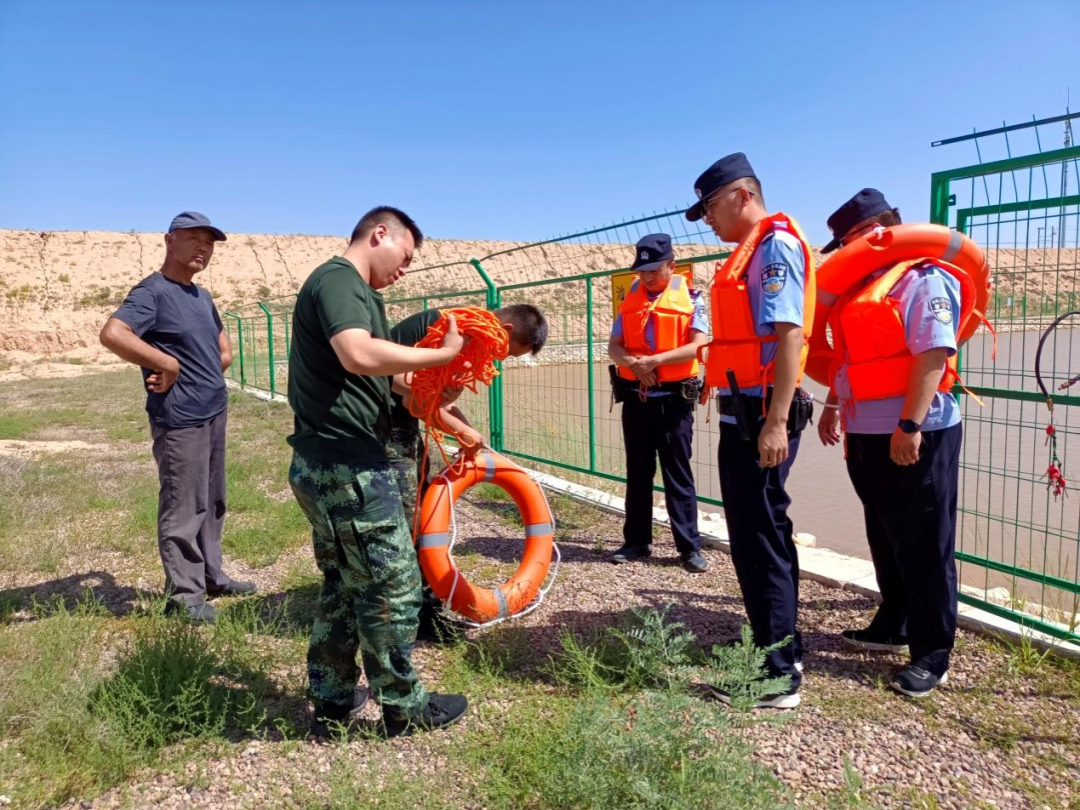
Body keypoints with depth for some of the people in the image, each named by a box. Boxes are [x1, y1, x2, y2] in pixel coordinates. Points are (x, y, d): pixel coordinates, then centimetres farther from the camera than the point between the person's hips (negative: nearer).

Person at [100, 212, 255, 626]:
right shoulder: (152, 292, -12)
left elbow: (224, 350, 24)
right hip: (180, 419, -9)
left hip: (214, 412, 9)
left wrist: (204, 371, 4)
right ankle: (184, 595, 10)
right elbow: (112, 334, -29)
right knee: (184, 508, -1)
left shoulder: (202, 295, 14)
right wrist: (168, 365, -21)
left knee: (212, 502, 17)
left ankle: (211, 576, 31)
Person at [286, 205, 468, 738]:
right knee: (393, 586, 2)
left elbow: (368, 373, 20)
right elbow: (358, 354, -30)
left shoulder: (349, 288, 20)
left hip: (330, 466, 10)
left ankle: (331, 709, 30)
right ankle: (404, 708, 19)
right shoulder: (339, 279, -11)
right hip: (347, 465, -10)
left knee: (343, 587, 18)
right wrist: (442, 353, -20)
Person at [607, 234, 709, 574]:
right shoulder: (630, 297, 9)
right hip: (635, 396, 4)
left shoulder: (690, 297, -2)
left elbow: (699, 345, -13)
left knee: (678, 473, 0)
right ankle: (637, 541, 19)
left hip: (673, 397, -4)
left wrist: (656, 360, -23)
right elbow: (614, 346, 5)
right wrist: (631, 362, -16)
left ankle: (690, 546, 7)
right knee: (637, 472, 10)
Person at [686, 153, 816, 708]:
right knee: (760, 536, 18)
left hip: (762, 416, -10)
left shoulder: (775, 244, -10)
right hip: (744, 414, 10)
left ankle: (779, 676, 6)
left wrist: (776, 421, -26)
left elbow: (788, 334, -20)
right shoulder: (751, 251, 19)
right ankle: (781, 650, 32)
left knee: (758, 541, -5)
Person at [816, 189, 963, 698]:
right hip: (867, 435, 9)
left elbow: (934, 354, -20)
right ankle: (891, 628, 31)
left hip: (914, 436, -9)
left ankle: (931, 656, 10)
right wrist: (833, 405, 18)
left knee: (923, 548, 0)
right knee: (886, 541, 17)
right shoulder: (859, 285, 17)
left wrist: (911, 425, -25)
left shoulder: (924, 279, -10)